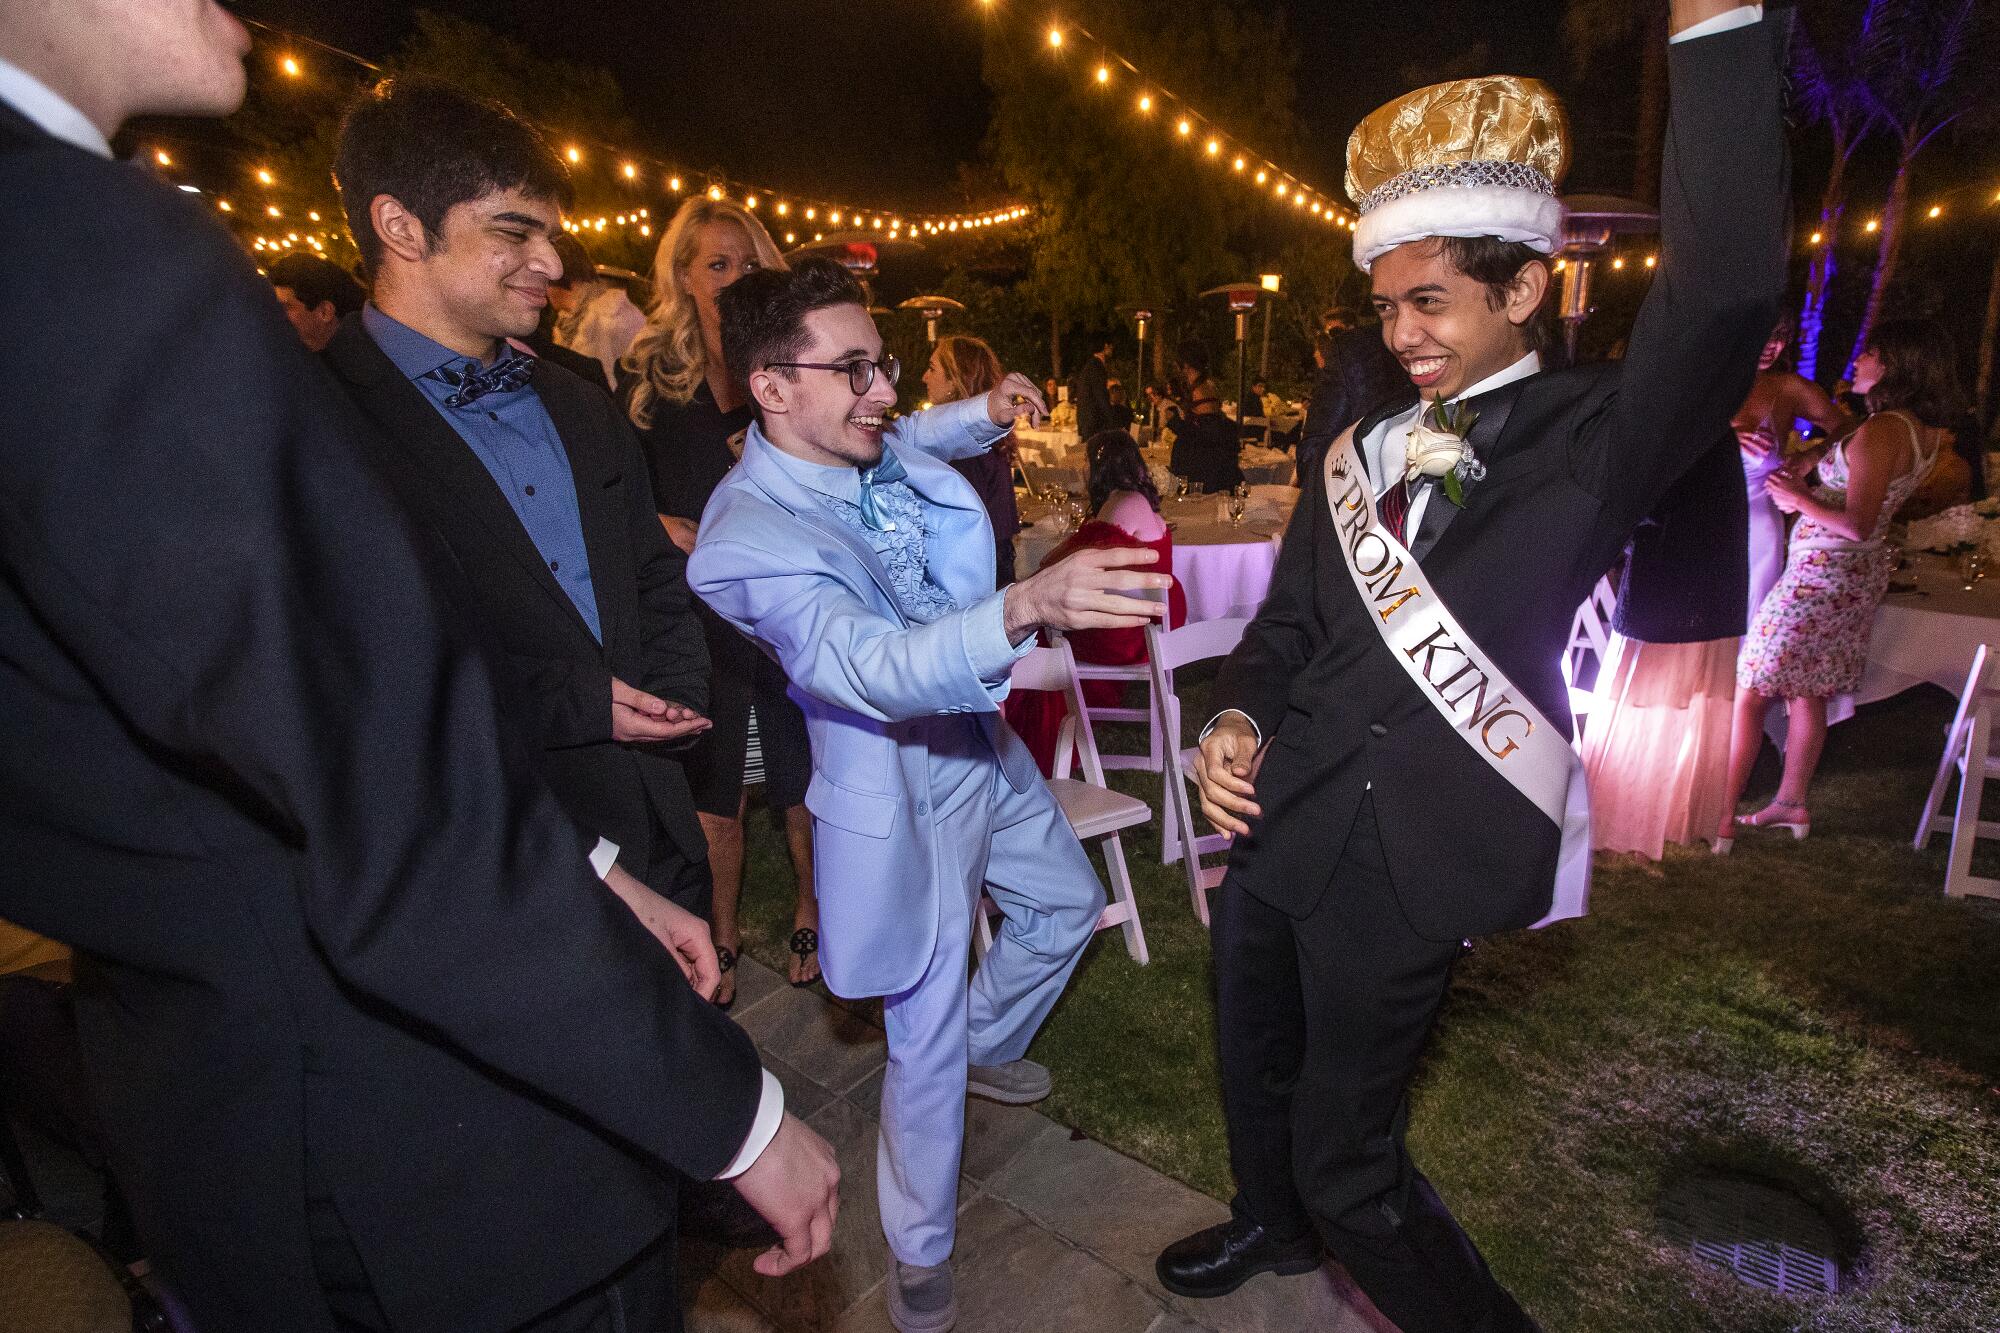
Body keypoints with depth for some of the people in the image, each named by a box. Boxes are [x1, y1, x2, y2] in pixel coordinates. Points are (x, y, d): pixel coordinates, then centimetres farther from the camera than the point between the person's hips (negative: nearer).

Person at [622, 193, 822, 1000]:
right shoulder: (645, 376, 4)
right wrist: (664, 528, -12)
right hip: (696, 612, 0)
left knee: (803, 779, 9)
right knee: (711, 790, 10)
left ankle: (810, 917, 32)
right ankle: (723, 938, 30)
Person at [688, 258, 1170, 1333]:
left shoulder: (876, 448, -5)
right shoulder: (747, 536, -29)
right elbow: (873, 668, -44)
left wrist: (985, 411, 3)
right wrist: (1026, 608, -59)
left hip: (983, 748, 9)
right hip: (902, 796, -8)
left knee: (1067, 904, 27)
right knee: (926, 1043, 6)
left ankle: (987, 1047, 56)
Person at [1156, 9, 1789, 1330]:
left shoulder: (1594, 440, -9)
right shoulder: (1361, 449, 9)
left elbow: (1728, 289, -27)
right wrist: (1239, 717, -8)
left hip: (1401, 863, -7)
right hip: (1280, 823, 7)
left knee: (1348, 1160, 6)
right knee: (1256, 1066, 27)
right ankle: (1273, 1224, 57)